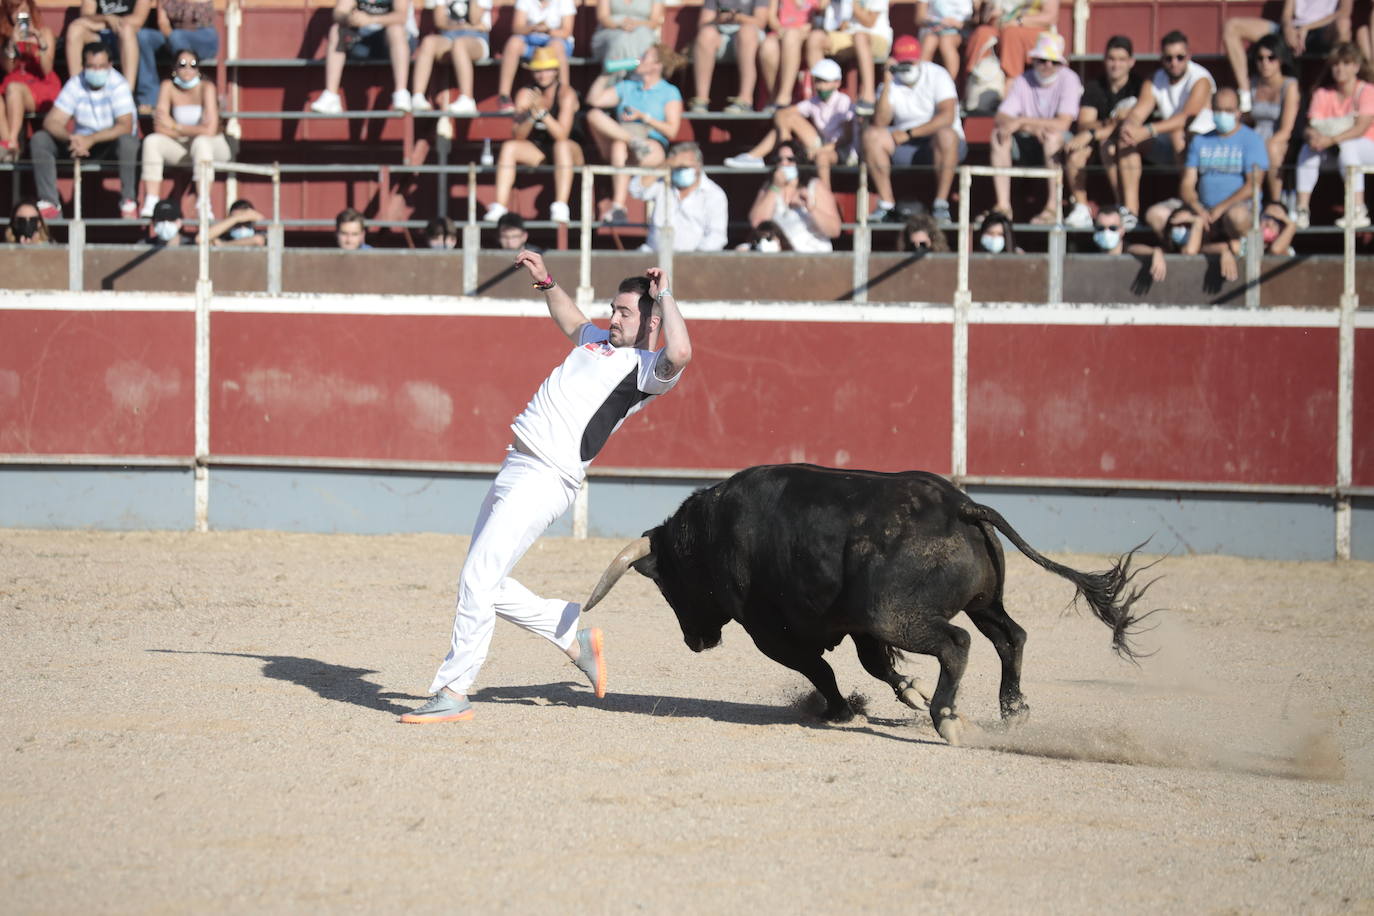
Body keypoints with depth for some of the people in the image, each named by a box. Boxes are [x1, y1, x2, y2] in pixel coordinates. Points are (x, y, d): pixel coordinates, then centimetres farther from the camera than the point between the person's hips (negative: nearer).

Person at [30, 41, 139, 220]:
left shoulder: (118, 85, -17)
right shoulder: (75, 85, -8)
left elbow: (125, 126, -26)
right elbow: (52, 122, -12)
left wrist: (91, 139, -37)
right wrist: (70, 138, -34)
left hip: (111, 144, -4)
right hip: (82, 142, 4)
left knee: (127, 141, -38)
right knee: (39, 140, -15)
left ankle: (128, 202, -22)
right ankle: (49, 203, -14)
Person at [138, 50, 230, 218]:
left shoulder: (206, 88, -15)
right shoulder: (168, 87, -5)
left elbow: (210, 130, -24)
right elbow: (160, 128, -12)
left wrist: (176, 127, -14)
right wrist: (193, 130, -16)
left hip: (212, 147, -4)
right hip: (181, 147, 4)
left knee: (201, 142, -36)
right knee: (152, 141, -21)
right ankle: (150, 203, -30)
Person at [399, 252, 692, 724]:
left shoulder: (647, 367, -6)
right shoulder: (600, 341, 22)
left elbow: (679, 354, -29)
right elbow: (571, 320, 46)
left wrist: (664, 295, -17)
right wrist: (546, 281, 37)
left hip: (544, 478, -10)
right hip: (515, 469, 10)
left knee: (478, 580, -15)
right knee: (488, 586, 12)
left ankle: (452, 693, -9)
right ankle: (577, 638, 24)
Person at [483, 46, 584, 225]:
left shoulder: (565, 93, -14)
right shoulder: (526, 95, -4)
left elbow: (561, 135, -26)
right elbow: (518, 137, -13)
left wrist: (542, 111, -37)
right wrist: (532, 114, -29)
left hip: (571, 151, -4)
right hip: (537, 152, 4)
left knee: (561, 145, -37)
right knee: (509, 147, -21)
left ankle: (561, 207, -46)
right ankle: (499, 207, -31)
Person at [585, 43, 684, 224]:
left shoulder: (670, 93, 11)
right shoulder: (626, 87, 25)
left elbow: (671, 131, 0)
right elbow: (594, 99, 15)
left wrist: (644, 117, -9)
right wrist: (607, 75, 12)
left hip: (653, 148, -4)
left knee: (620, 146, -40)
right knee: (594, 115, -21)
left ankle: (618, 206, -48)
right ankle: (634, 140, -36)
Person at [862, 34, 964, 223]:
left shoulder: (937, 75, -7)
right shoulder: (892, 82, 3)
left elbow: (947, 116, -20)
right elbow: (880, 123, -10)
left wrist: (910, 133, -19)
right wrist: (887, 86, -17)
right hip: (905, 148, 4)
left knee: (945, 134, -38)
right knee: (872, 135, -20)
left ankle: (941, 205, -31)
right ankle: (887, 205, -20)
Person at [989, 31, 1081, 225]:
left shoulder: (1068, 79, -10)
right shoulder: (1023, 81, 1)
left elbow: (1063, 124, -22)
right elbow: (1001, 119, -10)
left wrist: (1022, 121, -22)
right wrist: (1031, 127, -28)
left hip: (1061, 144, -4)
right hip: (1029, 147, 4)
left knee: (1053, 135, -36)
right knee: (998, 134, -20)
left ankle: (1053, 207, -33)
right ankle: (1003, 205, -24)